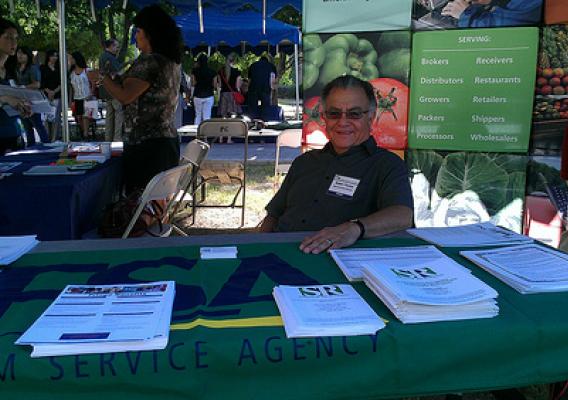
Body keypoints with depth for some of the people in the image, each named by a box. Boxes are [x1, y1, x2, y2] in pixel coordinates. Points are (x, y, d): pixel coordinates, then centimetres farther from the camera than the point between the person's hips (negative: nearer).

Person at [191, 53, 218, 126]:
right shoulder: (212, 72, -1)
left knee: (198, 116, 11)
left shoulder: (195, 71, -2)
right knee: (207, 116, 0)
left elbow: (193, 83, -4)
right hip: (209, 96, 0)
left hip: (197, 96, 1)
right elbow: (215, 85, -1)